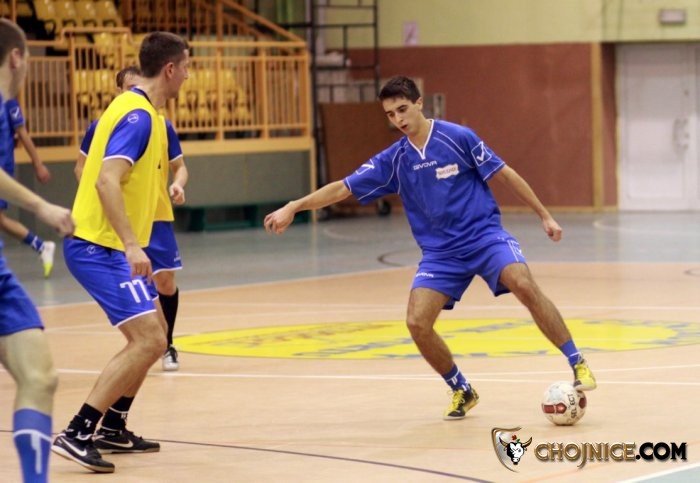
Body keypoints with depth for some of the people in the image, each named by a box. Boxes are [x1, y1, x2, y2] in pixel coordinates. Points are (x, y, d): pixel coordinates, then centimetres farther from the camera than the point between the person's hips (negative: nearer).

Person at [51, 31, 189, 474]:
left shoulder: (140, 111, 14)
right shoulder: (138, 116, -16)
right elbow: (107, 180, -28)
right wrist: (132, 245, -32)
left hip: (107, 246, 10)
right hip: (100, 248, -10)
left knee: (153, 333, 19)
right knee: (148, 341, -16)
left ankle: (113, 428, 25)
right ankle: (77, 434, -17)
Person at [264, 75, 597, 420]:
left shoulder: (458, 138, -8)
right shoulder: (393, 160, 1)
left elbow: (504, 175, -1)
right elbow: (343, 188, 2)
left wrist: (544, 215, 2)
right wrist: (294, 207, -8)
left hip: (485, 235, -3)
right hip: (441, 253, 3)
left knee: (524, 286, -29)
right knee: (417, 323, -14)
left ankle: (578, 364, -17)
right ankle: (462, 391, 9)